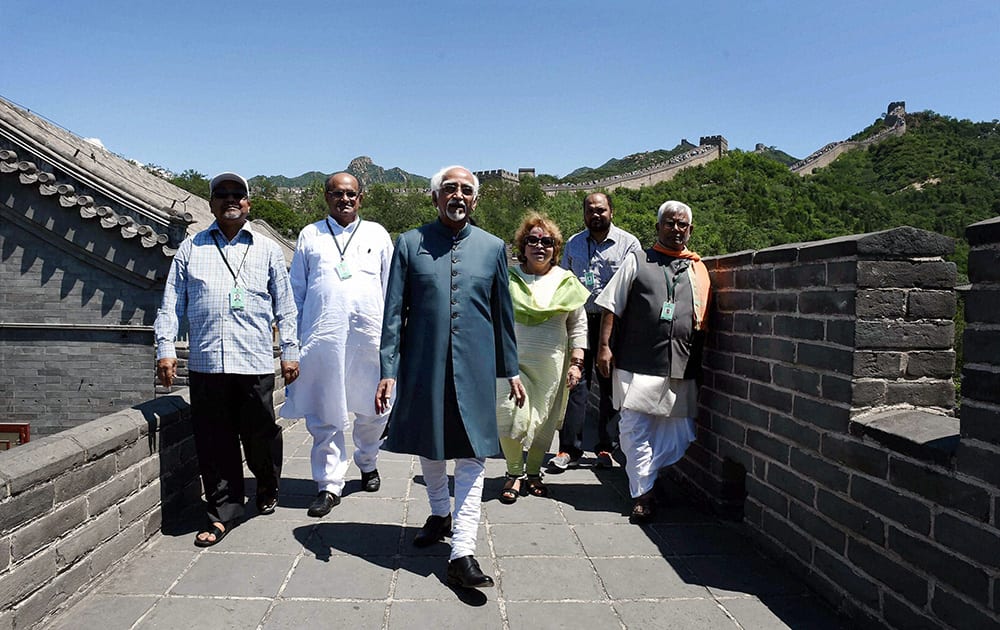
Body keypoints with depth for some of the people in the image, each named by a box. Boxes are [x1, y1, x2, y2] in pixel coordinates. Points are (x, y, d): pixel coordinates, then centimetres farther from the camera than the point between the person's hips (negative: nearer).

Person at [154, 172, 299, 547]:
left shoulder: (267, 250, 11)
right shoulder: (191, 249, 12)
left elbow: (285, 306, 11)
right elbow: (171, 303, 11)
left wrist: (290, 351, 6)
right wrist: (165, 348, 2)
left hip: (255, 362, -1)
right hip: (206, 362, 1)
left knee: (260, 435, 6)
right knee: (214, 442, 4)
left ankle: (267, 491, 34)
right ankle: (223, 513, 18)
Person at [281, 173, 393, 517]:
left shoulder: (377, 234, 13)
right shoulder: (310, 235, 13)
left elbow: (390, 288, 13)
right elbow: (297, 290, 14)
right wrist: (295, 339, 8)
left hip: (369, 334, 0)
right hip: (322, 336, 0)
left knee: (373, 408, 9)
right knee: (324, 414, 2)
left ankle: (368, 463, 34)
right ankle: (329, 485, 12)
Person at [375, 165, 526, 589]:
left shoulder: (492, 248, 5)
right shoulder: (410, 244, 2)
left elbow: (503, 314, 10)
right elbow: (394, 313, 1)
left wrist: (511, 370, 10)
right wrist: (388, 370, -5)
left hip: (474, 370, 0)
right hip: (423, 367, 1)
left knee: (472, 457, -2)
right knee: (427, 447, 16)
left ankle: (462, 554, 3)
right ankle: (440, 514, 42)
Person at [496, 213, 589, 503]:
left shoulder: (567, 283, 8)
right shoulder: (507, 280, 4)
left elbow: (578, 327, 11)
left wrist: (576, 363, 4)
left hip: (551, 366, 2)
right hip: (512, 361, -2)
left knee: (544, 421, 9)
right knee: (512, 415, -14)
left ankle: (533, 472, 28)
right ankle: (514, 473, 7)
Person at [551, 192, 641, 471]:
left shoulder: (628, 243, 3)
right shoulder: (573, 244, 14)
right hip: (579, 320, 2)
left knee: (610, 386, 6)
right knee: (576, 384, -2)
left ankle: (605, 447, 17)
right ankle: (570, 448, 3)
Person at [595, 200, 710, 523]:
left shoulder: (698, 270, 16)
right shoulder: (637, 261, 9)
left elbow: (703, 321, 16)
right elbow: (612, 307, 5)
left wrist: (699, 362, 9)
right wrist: (605, 346, -4)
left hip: (681, 367, 3)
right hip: (637, 363, -3)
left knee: (680, 435, 4)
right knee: (636, 429, -1)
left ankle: (641, 474, 25)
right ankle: (642, 495, 11)